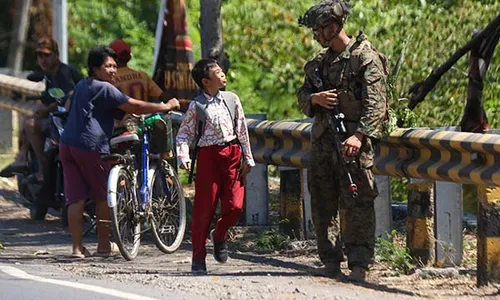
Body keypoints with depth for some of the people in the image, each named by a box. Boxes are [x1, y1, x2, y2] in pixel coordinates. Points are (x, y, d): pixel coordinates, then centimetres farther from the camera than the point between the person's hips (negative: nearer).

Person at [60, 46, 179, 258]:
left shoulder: (81, 86, 19)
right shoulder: (104, 89, -7)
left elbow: (68, 106, 38)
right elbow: (135, 106, -11)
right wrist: (167, 107, -2)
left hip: (67, 144, 7)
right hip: (90, 145, -7)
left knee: (75, 198, 4)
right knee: (103, 196, 9)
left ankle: (77, 247, 0)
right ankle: (104, 244, 14)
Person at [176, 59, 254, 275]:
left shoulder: (232, 99, 8)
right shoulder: (197, 106, -3)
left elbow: (242, 130, 12)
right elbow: (184, 134, -1)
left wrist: (247, 158, 11)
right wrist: (183, 157, -17)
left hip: (232, 154, 3)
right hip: (208, 156, -3)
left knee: (235, 206, -6)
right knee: (204, 209, -2)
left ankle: (219, 236, 25)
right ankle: (198, 258, 6)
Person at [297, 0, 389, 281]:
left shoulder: (366, 57, -7)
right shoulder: (320, 61, 16)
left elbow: (376, 102, -15)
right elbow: (302, 95, 21)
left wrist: (360, 135, -26)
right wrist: (315, 98, -4)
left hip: (352, 142, -7)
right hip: (323, 140, 8)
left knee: (357, 205, -7)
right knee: (322, 205, 9)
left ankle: (359, 265, -5)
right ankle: (331, 260, 17)